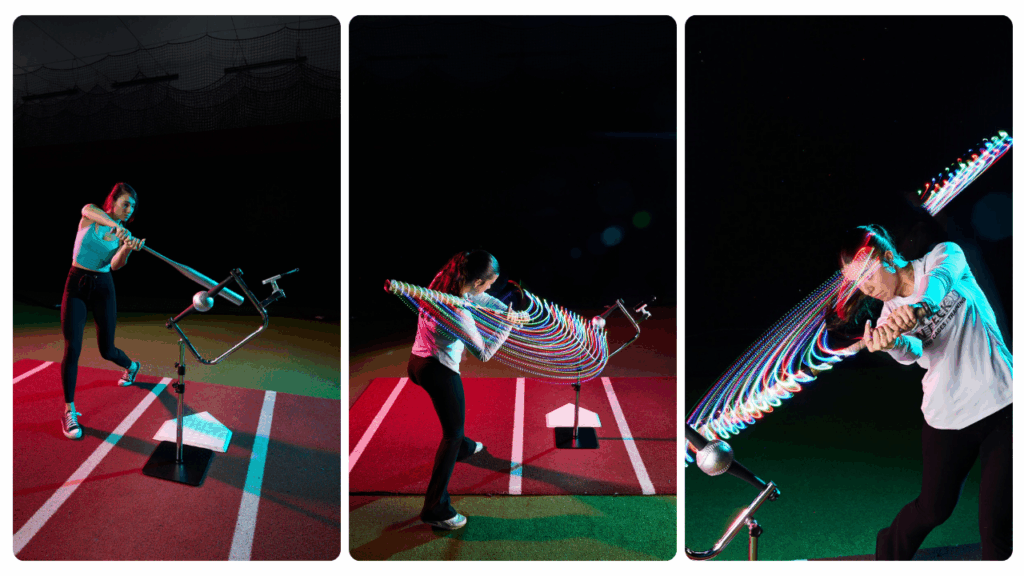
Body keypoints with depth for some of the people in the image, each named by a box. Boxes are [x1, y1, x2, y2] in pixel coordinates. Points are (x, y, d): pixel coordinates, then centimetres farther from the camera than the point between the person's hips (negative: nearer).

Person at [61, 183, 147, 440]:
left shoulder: (125, 235, 1)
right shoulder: (91, 217, -4)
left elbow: (116, 265, -17)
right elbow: (88, 209, -32)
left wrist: (127, 249, -39)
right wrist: (115, 225, -50)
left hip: (103, 287, 2)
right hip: (77, 285, -2)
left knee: (107, 350, 6)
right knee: (72, 349, -10)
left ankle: (131, 366, 43)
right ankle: (69, 412, -1)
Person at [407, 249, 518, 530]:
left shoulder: (443, 281, -8)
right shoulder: (459, 314, -32)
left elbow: (481, 297, 11)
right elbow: (483, 354, -21)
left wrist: (508, 309, 4)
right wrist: (508, 325, -15)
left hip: (418, 362, 9)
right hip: (439, 371, -9)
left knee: (452, 412, 35)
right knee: (452, 433, 3)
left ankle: (462, 447, 65)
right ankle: (436, 509, 6)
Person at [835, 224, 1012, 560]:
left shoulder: (944, 255, 0)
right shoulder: (891, 316, 6)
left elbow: (942, 277, -25)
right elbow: (911, 352, -17)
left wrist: (919, 307, -47)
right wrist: (889, 344, -40)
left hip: (1001, 403, -2)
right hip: (947, 417, 2)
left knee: (996, 524, -4)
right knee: (934, 507, 11)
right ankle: (887, 557, 37)